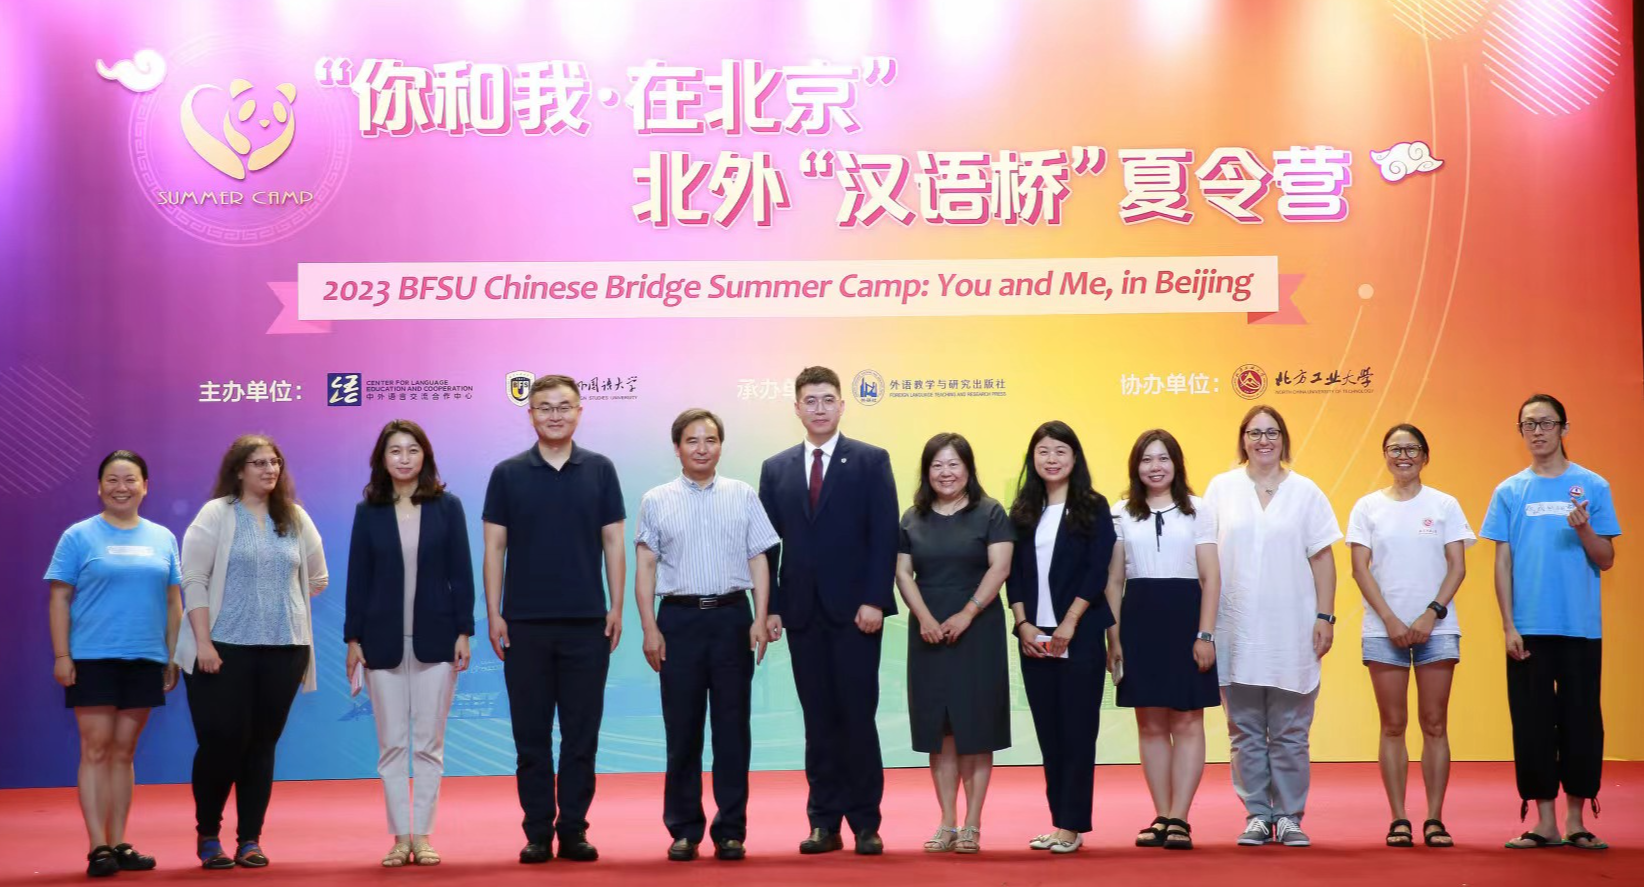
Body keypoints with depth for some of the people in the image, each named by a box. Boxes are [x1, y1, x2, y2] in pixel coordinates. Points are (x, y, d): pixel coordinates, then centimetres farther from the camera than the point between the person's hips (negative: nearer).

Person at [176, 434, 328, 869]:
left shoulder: (295, 519, 10)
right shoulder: (216, 515, -1)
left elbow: (317, 579, 20)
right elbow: (194, 581, -7)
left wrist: (281, 601, 13)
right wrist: (203, 642, -13)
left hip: (283, 650, 3)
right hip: (225, 649, -3)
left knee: (263, 744, 5)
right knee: (222, 741, -5)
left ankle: (250, 839, 13)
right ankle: (207, 834, 13)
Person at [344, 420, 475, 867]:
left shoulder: (447, 506, 2)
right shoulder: (368, 511, 4)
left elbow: (461, 572, 1)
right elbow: (358, 577, 4)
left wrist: (464, 631, -5)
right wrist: (353, 638, 0)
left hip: (434, 640, -1)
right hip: (384, 641, 1)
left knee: (429, 742, 3)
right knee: (391, 744, 4)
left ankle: (422, 834, 9)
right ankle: (400, 836, 9)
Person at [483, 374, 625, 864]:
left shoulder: (600, 471, 5)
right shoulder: (508, 474, 3)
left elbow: (613, 543, 5)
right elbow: (494, 547, 3)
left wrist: (617, 607, -2)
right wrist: (493, 614, -3)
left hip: (587, 622, 0)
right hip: (525, 623, 0)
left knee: (581, 733, 3)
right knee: (532, 735, 4)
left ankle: (574, 829, 10)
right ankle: (538, 832, 10)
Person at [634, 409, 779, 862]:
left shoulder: (743, 496, 7)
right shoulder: (657, 501, 5)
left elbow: (758, 560, 5)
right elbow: (645, 567, 3)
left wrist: (760, 620, -4)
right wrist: (649, 629, -4)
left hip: (731, 616, 0)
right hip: (679, 618, 0)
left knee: (733, 728, 3)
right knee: (682, 728, 4)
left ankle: (730, 830, 9)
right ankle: (684, 830, 12)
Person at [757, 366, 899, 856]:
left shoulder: (871, 461, 1)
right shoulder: (775, 469, 10)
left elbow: (884, 536, -4)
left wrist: (874, 600, -12)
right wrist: (770, 607, 1)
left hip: (854, 610, -3)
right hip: (802, 612, 3)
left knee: (858, 718, -1)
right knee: (819, 721, 6)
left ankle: (866, 823, 5)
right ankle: (825, 822, 10)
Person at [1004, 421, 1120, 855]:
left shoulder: (1093, 508, 0)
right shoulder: (1023, 511, 10)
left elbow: (1098, 571, -7)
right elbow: (1014, 574, 8)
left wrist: (1068, 625, -13)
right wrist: (1023, 624, -5)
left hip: (1080, 635, -4)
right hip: (1034, 637, 4)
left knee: (1077, 730, -1)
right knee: (1048, 730, 6)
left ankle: (1073, 824, 2)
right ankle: (1058, 819, 12)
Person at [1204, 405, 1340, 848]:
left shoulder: (1305, 491, 5)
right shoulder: (1221, 488, 6)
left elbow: (1322, 559, 6)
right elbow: (1206, 558, 6)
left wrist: (1325, 616, -1)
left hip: (1292, 632, 0)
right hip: (1237, 630, 1)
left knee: (1291, 734, 2)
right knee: (1245, 733, 4)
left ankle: (1289, 816, 9)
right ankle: (1257, 816, 11)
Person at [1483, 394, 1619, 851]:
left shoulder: (1592, 487, 4)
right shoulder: (1510, 491, 7)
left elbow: (1606, 561, 4)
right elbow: (1503, 562, 6)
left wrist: (1583, 528, -16)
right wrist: (1508, 626, -2)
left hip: (1580, 627, -1)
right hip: (1528, 629, 1)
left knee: (1580, 721, 2)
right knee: (1532, 722, 2)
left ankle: (1575, 820, 12)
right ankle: (1544, 821, 10)